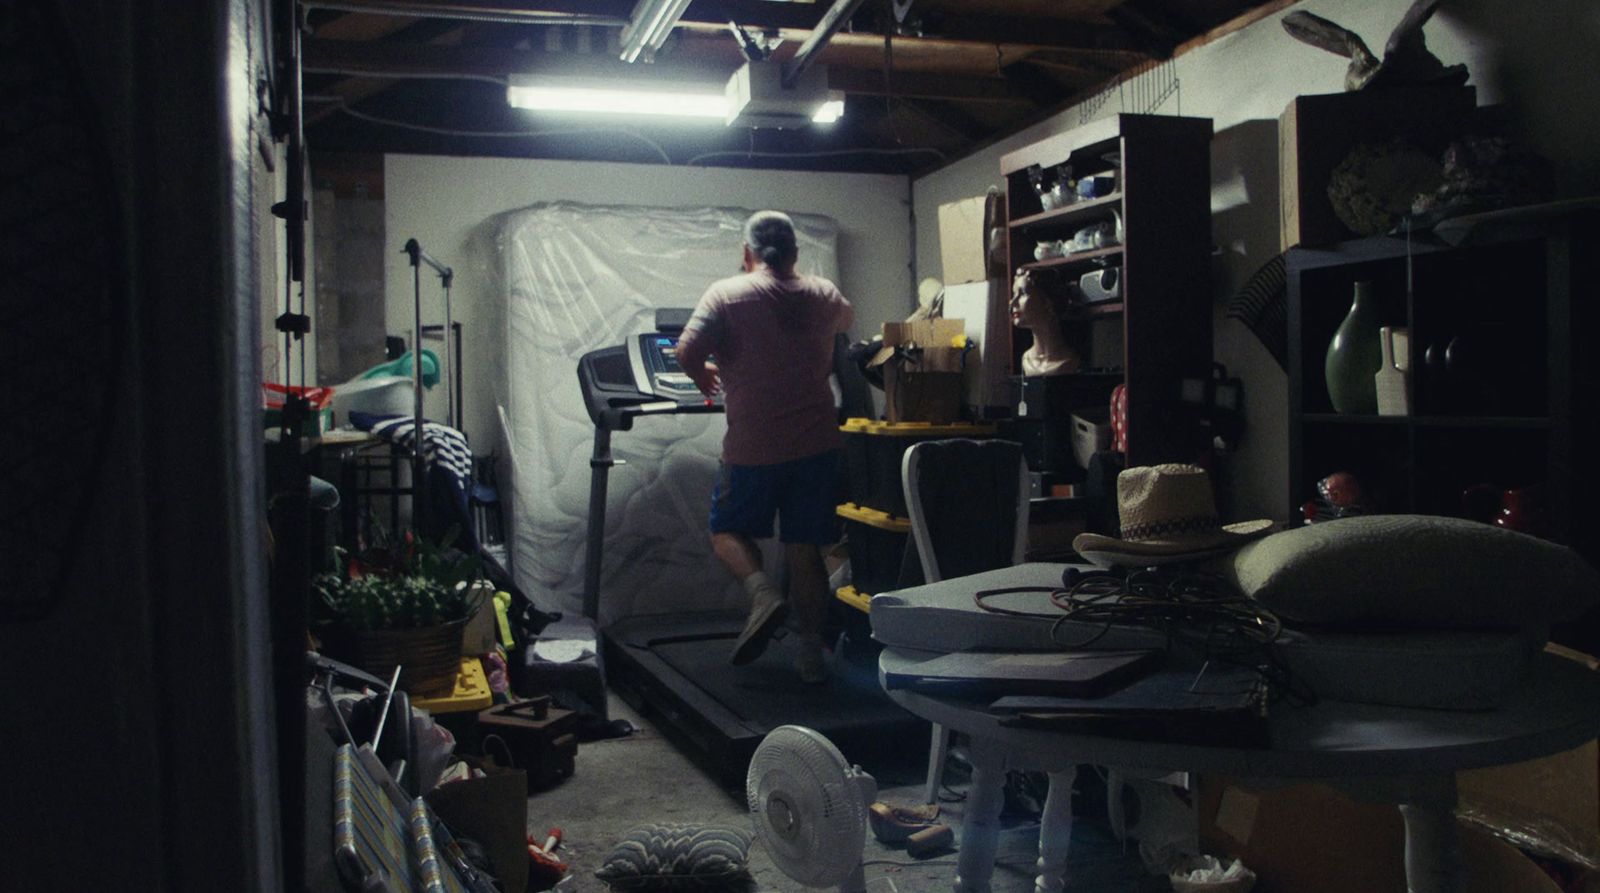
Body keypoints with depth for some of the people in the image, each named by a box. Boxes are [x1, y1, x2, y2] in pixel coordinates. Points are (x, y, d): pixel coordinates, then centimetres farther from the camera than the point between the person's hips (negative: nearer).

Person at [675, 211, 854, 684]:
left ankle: (763, 591, -10)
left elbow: (687, 352, -15)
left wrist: (705, 378, 6)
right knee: (805, 549, 10)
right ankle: (810, 651, 12)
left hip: (753, 445, -3)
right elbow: (846, 319, 31)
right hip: (817, 443, 3)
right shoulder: (822, 295, 8)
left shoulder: (725, 294, -5)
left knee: (727, 531, 16)